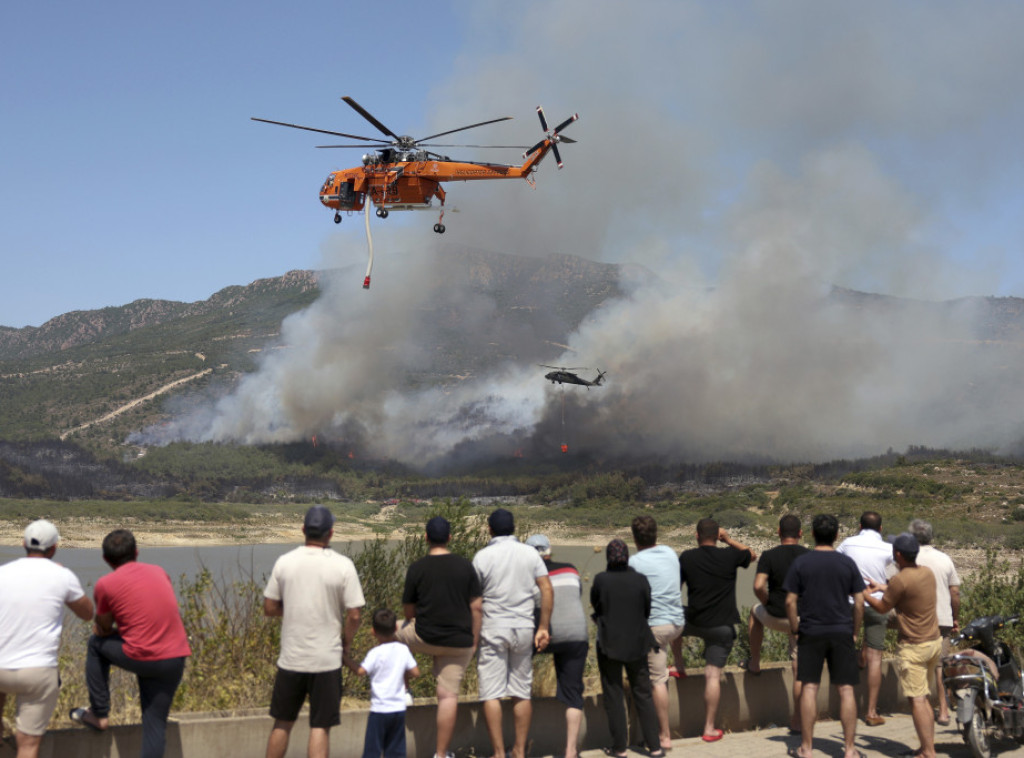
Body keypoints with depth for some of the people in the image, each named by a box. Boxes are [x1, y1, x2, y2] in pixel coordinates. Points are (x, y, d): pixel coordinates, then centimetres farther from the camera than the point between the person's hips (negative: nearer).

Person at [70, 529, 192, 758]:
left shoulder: (105, 585, -3)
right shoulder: (159, 572, 11)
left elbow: (103, 629, 9)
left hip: (141, 659, -4)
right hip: (176, 659, 4)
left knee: (96, 643, 24)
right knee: (155, 724, 12)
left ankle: (99, 714, 27)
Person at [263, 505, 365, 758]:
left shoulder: (284, 562, -3)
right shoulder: (343, 566, -10)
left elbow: (269, 608, 2)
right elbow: (354, 615, -11)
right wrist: (346, 642, 6)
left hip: (291, 658, 3)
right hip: (327, 659, -3)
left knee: (282, 723, 17)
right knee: (320, 727, 4)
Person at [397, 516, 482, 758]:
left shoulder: (417, 568, -5)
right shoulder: (466, 567, 0)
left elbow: (408, 609, 3)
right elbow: (477, 607, 0)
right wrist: (474, 640, 9)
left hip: (425, 637, -1)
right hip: (459, 643, 1)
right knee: (448, 695, 5)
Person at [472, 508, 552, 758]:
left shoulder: (482, 557, -5)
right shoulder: (530, 553, 3)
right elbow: (547, 590, -2)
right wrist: (544, 627, 2)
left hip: (493, 629, -3)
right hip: (524, 629, 3)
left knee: (492, 694, 0)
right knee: (522, 693, 11)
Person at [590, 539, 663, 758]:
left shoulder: (601, 580, -13)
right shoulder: (640, 579, -8)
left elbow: (595, 603, 2)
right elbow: (647, 610, 1)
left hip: (609, 644, -2)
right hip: (636, 643, 2)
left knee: (614, 696, 8)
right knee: (643, 694, 12)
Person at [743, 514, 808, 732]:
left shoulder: (769, 556, -6)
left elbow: (758, 586, -18)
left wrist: (768, 603, 1)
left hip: (776, 617, -1)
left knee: (756, 610, 34)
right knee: (800, 669, 8)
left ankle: (754, 663, 36)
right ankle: (797, 721, 9)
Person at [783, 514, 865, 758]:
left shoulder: (801, 563, -2)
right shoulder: (847, 563, 1)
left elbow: (790, 601, -5)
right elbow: (859, 602, 1)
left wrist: (795, 629, 6)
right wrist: (854, 632, 11)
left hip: (811, 632, -1)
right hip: (842, 633, 1)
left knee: (809, 688, 3)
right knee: (846, 690, 4)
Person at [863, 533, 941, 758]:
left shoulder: (900, 580, -19)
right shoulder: (927, 573, 5)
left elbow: (883, 608, -5)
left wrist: (863, 593, 10)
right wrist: (880, 587, 30)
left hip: (914, 647, -8)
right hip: (934, 641, 8)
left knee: (917, 701, -5)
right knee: (923, 697, 18)